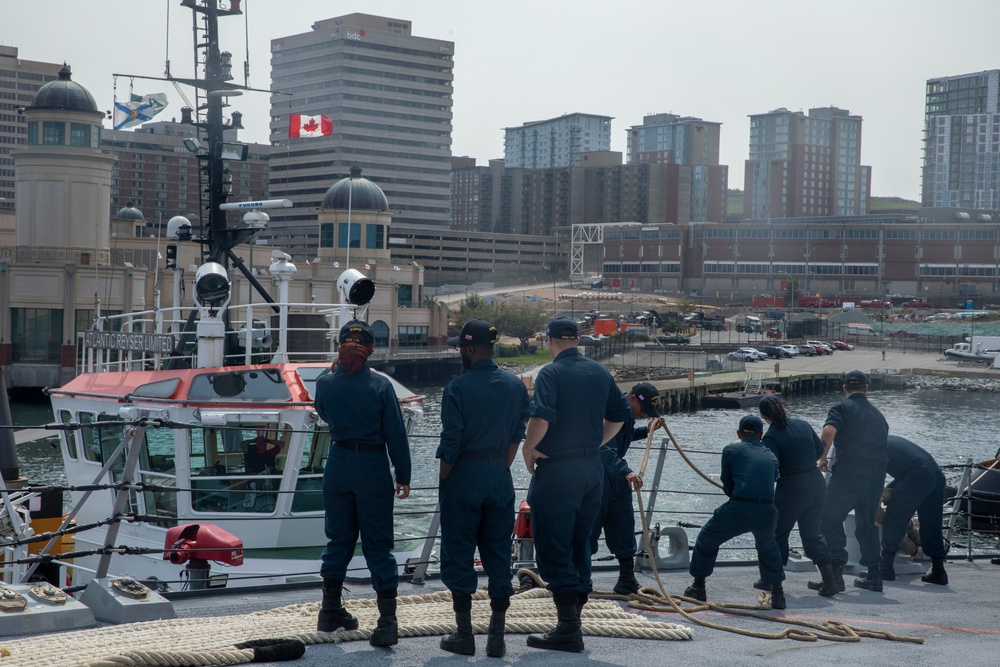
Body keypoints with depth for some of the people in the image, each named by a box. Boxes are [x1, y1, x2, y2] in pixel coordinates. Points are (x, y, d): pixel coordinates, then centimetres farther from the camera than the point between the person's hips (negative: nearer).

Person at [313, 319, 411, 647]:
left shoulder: (325, 384, -4)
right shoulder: (380, 385, -11)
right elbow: (396, 435, -9)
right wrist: (403, 476, 0)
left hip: (339, 466, 3)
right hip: (373, 468, -3)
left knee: (339, 539, 18)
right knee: (378, 545, 2)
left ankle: (331, 611, 27)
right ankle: (387, 621, -4)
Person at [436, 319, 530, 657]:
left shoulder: (457, 388, -13)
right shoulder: (516, 386, 3)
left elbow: (450, 443, -12)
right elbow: (517, 437, 7)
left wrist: (444, 481, 0)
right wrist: (501, 470, 16)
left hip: (463, 477, -5)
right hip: (500, 478, 5)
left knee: (459, 556, 5)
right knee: (498, 555, 9)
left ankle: (464, 635, 9)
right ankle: (497, 638, 10)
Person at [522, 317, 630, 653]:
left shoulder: (551, 373, -12)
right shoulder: (600, 372, 8)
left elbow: (541, 417, -25)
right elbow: (619, 414, 15)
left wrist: (528, 449, -11)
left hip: (557, 471, -7)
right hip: (593, 469, 7)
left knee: (553, 550, -2)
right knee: (580, 546, 15)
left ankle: (568, 629, -5)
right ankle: (573, 621, 20)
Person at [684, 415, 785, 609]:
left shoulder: (731, 450, 9)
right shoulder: (771, 456, 19)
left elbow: (727, 485, 12)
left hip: (738, 510, -3)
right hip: (767, 511, 3)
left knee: (706, 540, 21)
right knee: (768, 548, 33)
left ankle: (698, 586, 27)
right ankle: (777, 593, 29)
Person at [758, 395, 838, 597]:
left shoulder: (771, 437, -13)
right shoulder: (803, 425, 5)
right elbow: (820, 450, 14)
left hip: (792, 487, -6)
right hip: (817, 482, 6)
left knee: (778, 533, 13)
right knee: (812, 534, 14)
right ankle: (830, 581, 5)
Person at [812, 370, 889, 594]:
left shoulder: (842, 407, 2)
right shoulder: (877, 414, 22)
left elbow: (828, 432, -16)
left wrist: (822, 458, -4)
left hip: (850, 469, -6)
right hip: (878, 471, 6)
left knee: (831, 518, 0)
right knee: (867, 522, 19)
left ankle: (835, 572, -10)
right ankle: (873, 574, 18)